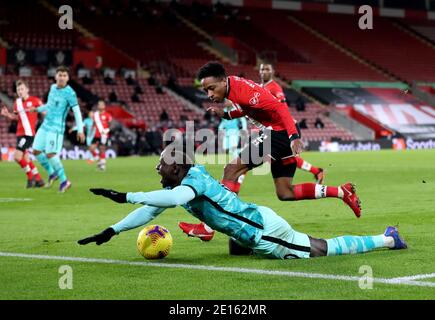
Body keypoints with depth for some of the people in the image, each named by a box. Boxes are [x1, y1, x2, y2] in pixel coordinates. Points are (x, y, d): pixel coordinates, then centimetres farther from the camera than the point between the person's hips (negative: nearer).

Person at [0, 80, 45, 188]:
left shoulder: (35, 100, -7)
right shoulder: (17, 103, 10)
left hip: (29, 133, -7)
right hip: (20, 133, 7)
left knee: (17, 156, -14)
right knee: (25, 158, 10)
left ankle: (30, 177, 2)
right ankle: (38, 180, 22)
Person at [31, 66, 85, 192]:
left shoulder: (70, 93, -14)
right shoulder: (53, 87, 9)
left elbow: (77, 111, -17)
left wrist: (80, 130, -24)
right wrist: (37, 109, 31)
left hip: (56, 128, -8)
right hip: (45, 125, 8)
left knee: (50, 154, -15)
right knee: (36, 151, 7)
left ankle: (64, 181, -1)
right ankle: (52, 173, 26)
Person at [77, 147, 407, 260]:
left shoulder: (194, 179, -24)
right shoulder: (177, 185, 4)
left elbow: (174, 199, -46)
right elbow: (149, 210, 7)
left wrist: (125, 196, -47)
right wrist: (111, 231, -1)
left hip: (268, 231, -9)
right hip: (253, 233, 10)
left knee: (326, 249, 2)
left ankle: (388, 240, 18)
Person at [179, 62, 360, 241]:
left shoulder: (241, 89, -22)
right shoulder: (233, 88, 6)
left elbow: (279, 107, -27)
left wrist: (294, 137, -36)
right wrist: (226, 115, 11)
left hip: (280, 133, -10)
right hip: (283, 136, 10)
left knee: (232, 169, -12)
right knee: (285, 193, 12)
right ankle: (342, 192, 16)